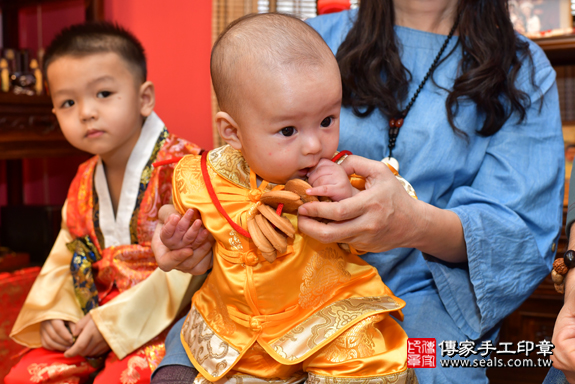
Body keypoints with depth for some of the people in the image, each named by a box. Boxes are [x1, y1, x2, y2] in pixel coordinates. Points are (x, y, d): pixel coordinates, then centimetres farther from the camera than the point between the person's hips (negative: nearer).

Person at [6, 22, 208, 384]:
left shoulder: (182, 166, -18)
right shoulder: (84, 183, 8)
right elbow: (65, 258, 15)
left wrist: (114, 321, -21)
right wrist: (51, 312, -4)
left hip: (159, 317, -7)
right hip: (93, 314, 7)